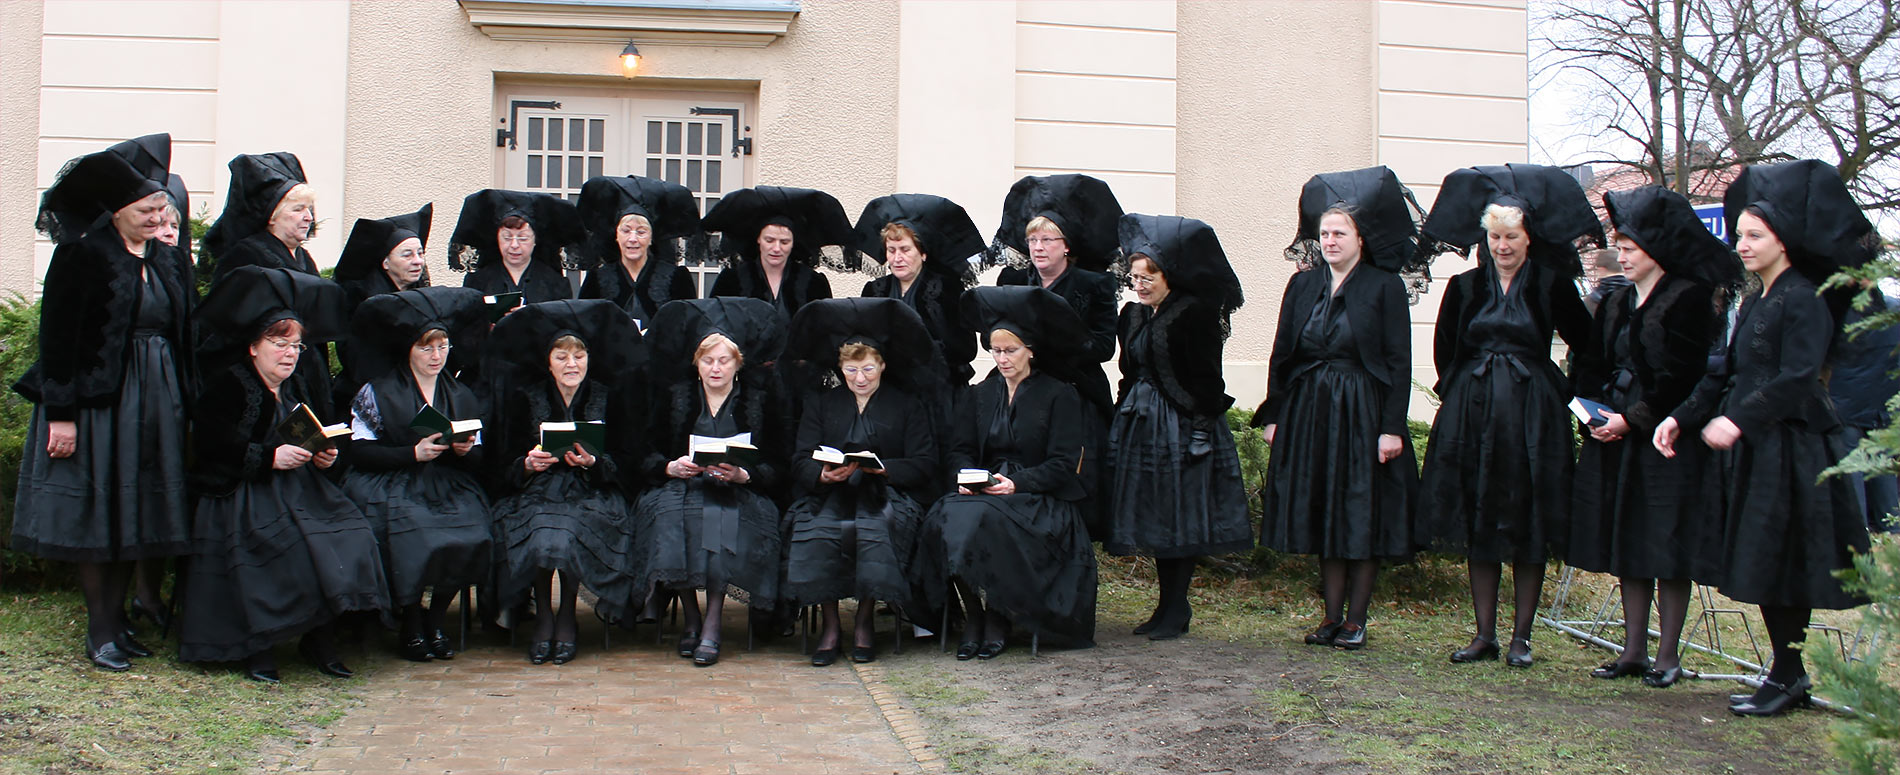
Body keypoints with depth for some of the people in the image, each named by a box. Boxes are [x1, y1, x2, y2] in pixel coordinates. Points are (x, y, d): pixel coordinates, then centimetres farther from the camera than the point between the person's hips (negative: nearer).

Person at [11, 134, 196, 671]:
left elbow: (186, 336, 13)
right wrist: (61, 413, -16)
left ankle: (118, 620, 19)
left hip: (156, 404, 6)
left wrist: (183, 403, 8)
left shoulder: (171, 261, 9)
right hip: (96, 399, -6)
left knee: (135, 517, 9)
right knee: (95, 517, 1)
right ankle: (100, 632, 9)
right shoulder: (83, 255, -9)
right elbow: (58, 338, -12)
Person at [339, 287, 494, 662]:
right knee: (415, 539, -32)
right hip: (393, 487, -3)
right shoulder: (378, 392, 5)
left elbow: (479, 460, 13)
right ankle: (411, 627, -8)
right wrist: (414, 452, -16)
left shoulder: (462, 398, 17)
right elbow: (359, 451, -6)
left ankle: (435, 621, -5)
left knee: (472, 538, -27)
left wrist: (466, 450, -11)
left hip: (450, 489, 3)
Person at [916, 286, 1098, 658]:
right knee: (948, 515, -31)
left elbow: (1063, 464, -5)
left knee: (984, 517, -36)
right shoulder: (979, 395, 17)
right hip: (981, 494, 4)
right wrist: (967, 477, -11)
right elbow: (959, 450, 12)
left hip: (1039, 499, -4)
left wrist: (1018, 483, -20)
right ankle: (973, 617, -20)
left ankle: (996, 621, -21)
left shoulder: (1060, 396, 3)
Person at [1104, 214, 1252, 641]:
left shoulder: (1195, 314, -10)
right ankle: (1170, 606, 18)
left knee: (1178, 520, -3)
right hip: (1140, 426, 8)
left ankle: (1175, 610, 5)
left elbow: (1206, 379, -14)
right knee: (1155, 520, 10)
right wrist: (1123, 421, 13)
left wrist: (1201, 431, -18)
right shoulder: (1132, 316, 12)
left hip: (1181, 426, -8)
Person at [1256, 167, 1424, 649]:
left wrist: (1392, 427, -13)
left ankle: (1356, 620, 9)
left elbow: (1399, 362, -7)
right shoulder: (1302, 285, 9)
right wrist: (1273, 415, 4)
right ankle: (1331, 616, 15)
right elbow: (1282, 353, 10)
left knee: (1363, 518, 0)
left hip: (1364, 413, -4)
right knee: (1321, 516, 7)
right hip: (1310, 411, 4)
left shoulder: (1385, 286, -4)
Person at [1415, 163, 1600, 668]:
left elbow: (1584, 344, 0)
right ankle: (1485, 635, 12)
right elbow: (1444, 350, 14)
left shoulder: (1551, 285, -1)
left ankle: (1522, 636, 9)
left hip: (1533, 417, -3)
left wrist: (1565, 395, -8)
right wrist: (1462, 394, 9)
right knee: (1477, 529, 4)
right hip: (1472, 416, 3)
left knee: (1528, 530, 1)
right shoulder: (1466, 287, 7)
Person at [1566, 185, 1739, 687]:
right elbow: (1589, 365, 15)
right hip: (1614, 437, 7)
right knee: (1627, 548, 9)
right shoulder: (1617, 303, 15)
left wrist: (1632, 419, -16)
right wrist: (1594, 411, -2)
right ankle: (1634, 650, 17)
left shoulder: (1689, 299, -8)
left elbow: (1682, 377, -14)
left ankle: (1668, 655, 6)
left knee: (1667, 550, -2)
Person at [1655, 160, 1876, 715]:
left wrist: (1739, 420, -29)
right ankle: (1789, 673, 20)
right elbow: (1727, 377, 16)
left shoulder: (1803, 300, -11)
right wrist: (1682, 417, 4)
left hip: (1789, 453, -9)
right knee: (1760, 566, 10)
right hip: (1749, 449, 9)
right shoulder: (1755, 302, 16)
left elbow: (1798, 380, -21)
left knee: (1781, 564, -3)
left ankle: (1786, 676, 8)